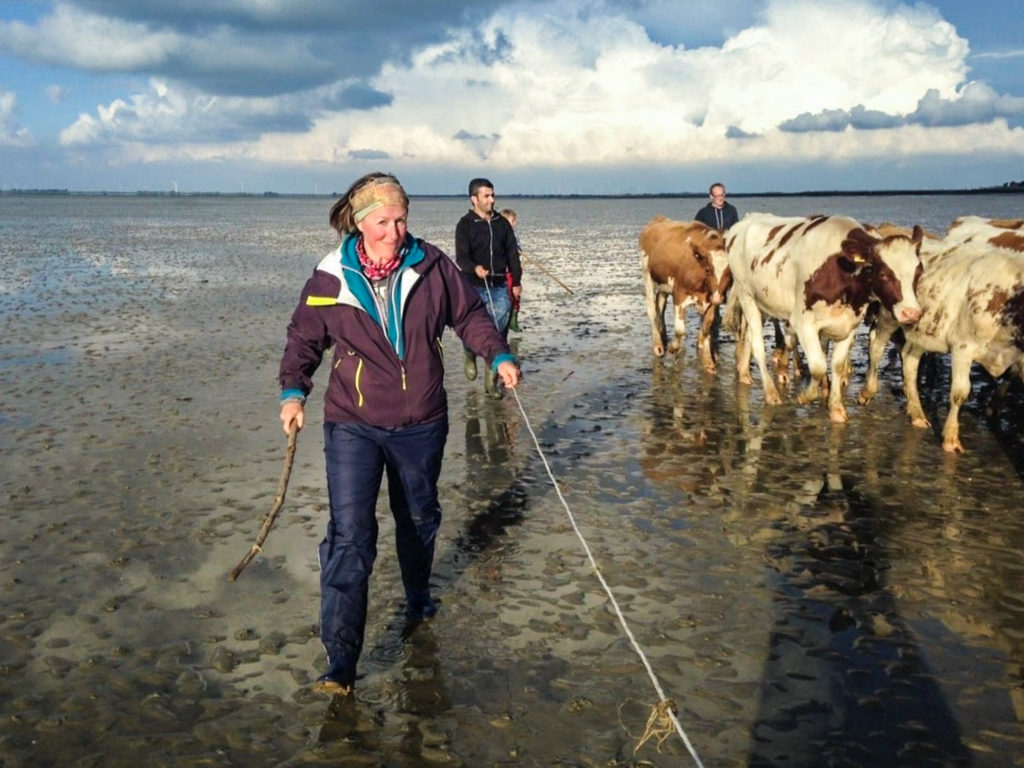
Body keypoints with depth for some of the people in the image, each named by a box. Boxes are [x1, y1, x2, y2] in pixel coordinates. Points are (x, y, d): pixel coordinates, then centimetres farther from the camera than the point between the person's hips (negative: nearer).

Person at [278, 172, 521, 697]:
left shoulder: (431, 266, -4)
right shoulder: (331, 277, -6)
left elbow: (469, 315, 8)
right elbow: (304, 338, 6)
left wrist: (499, 356, -5)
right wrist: (293, 391, -7)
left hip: (421, 424, 2)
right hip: (353, 425, -2)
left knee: (419, 517, 20)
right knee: (350, 532, -11)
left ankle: (418, 595, 49)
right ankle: (340, 659, -9)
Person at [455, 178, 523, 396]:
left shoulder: (502, 223, 9)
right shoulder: (465, 225, -3)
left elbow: (512, 253, 14)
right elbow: (461, 257, -13)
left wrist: (516, 282, 11)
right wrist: (475, 268, -33)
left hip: (500, 288, 3)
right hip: (475, 288, -3)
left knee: (499, 335, -1)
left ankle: (492, 381, 7)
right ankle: (470, 356, 38)